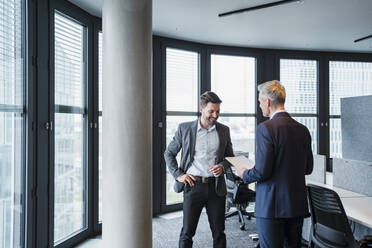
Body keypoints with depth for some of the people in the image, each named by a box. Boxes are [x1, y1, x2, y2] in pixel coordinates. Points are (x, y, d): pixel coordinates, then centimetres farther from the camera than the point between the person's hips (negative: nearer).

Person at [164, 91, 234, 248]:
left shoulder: (224, 130, 6)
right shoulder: (185, 128, 0)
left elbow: (230, 156, 16)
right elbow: (169, 153, 8)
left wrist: (223, 166, -6)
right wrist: (178, 174, -4)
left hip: (216, 186, 2)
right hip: (193, 185, -2)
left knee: (219, 232, 11)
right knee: (187, 232, 6)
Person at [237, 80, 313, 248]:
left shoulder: (266, 128, -16)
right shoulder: (303, 129, 5)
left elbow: (262, 172, -18)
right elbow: (308, 168, 12)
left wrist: (245, 174, 1)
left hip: (271, 206, -7)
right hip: (298, 204, 7)